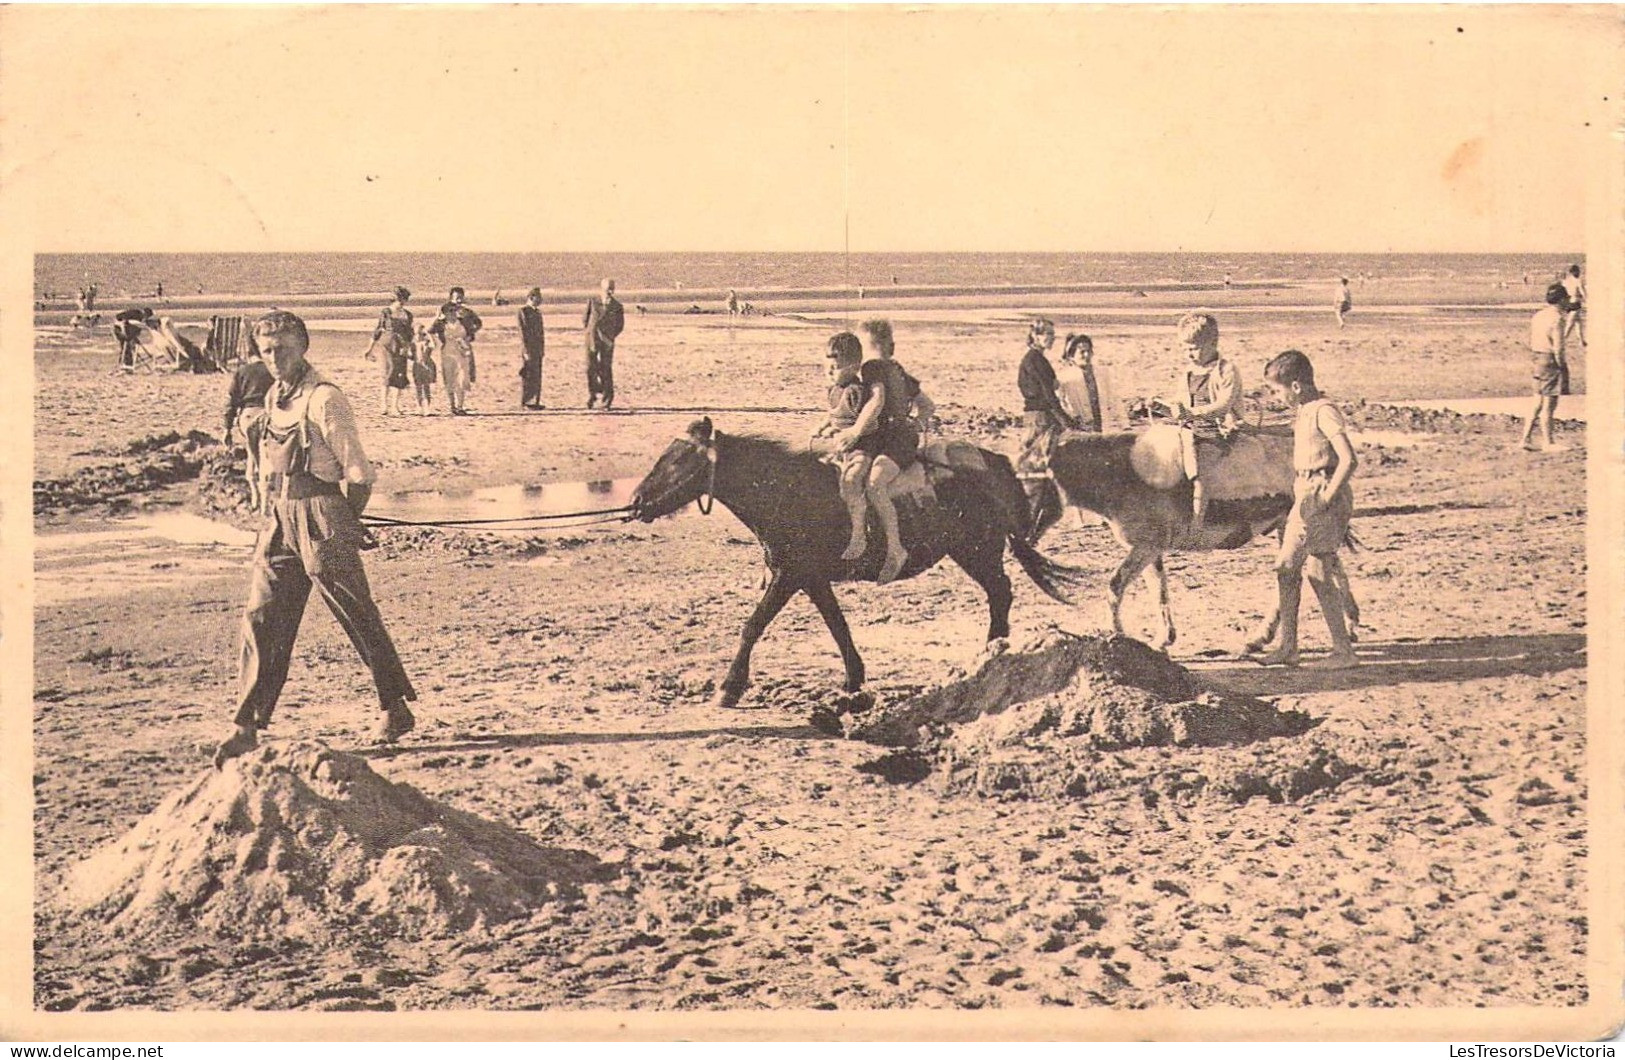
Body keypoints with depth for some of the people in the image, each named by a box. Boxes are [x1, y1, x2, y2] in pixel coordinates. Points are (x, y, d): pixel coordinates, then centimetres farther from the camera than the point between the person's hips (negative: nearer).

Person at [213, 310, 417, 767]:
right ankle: (248, 725, 1)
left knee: (359, 617, 4)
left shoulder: (324, 399, -12)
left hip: (321, 515, -7)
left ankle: (395, 708, 18)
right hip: (279, 520, 7)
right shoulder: (274, 399, 12)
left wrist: (344, 522, -2)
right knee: (261, 615, 0)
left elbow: (358, 471, -11)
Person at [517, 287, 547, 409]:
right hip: (528, 348, -8)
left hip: (538, 349, 8)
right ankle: (525, 403, -2)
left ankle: (535, 401, 13)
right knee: (528, 375, -6)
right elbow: (522, 331, -13)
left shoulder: (538, 312, 16)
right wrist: (526, 351, -18)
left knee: (537, 376, 9)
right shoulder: (523, 311, -8)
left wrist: (543, 348, 15)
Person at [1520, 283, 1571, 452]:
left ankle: (1526, 438, 13)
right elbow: (1558, 347, -19)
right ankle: (1548, 443, 7)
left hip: (1537, 360, 8)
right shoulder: (1557, 318, -16)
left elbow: (1531, 343, 14)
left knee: (1538, 403, 14)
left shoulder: (1537, 316, 10)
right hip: (1551, 362, -8)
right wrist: (1562, 366, -10)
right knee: (1549, 404, 0)